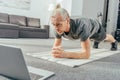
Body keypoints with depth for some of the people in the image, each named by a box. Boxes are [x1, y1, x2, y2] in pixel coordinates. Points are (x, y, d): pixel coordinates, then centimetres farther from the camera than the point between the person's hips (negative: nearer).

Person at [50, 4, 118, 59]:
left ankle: (114, 42, 69)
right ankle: (96, 41, 76)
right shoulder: (58, 28, -38)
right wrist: (56, 52, -52)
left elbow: (87, 54, -57)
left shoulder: (81, 27, -55)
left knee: (104, 37, 33)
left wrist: (65, 54, -72)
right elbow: (56, 46, -25)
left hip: (94, 26, -3)